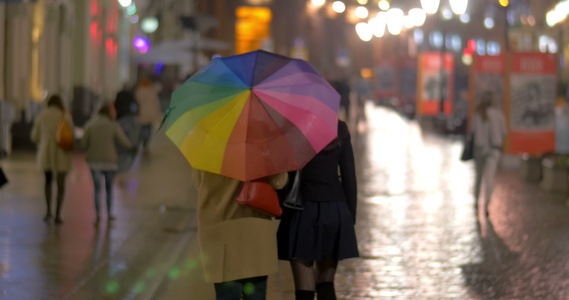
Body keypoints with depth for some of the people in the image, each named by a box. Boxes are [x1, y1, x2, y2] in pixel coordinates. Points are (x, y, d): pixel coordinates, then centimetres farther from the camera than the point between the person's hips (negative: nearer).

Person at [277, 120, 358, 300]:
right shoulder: (340, 130, 4)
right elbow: (349, 179, 5)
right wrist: (350, 218, 11)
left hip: (302, 210, -3)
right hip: (335, 211, 3)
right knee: (326, 285, 12)